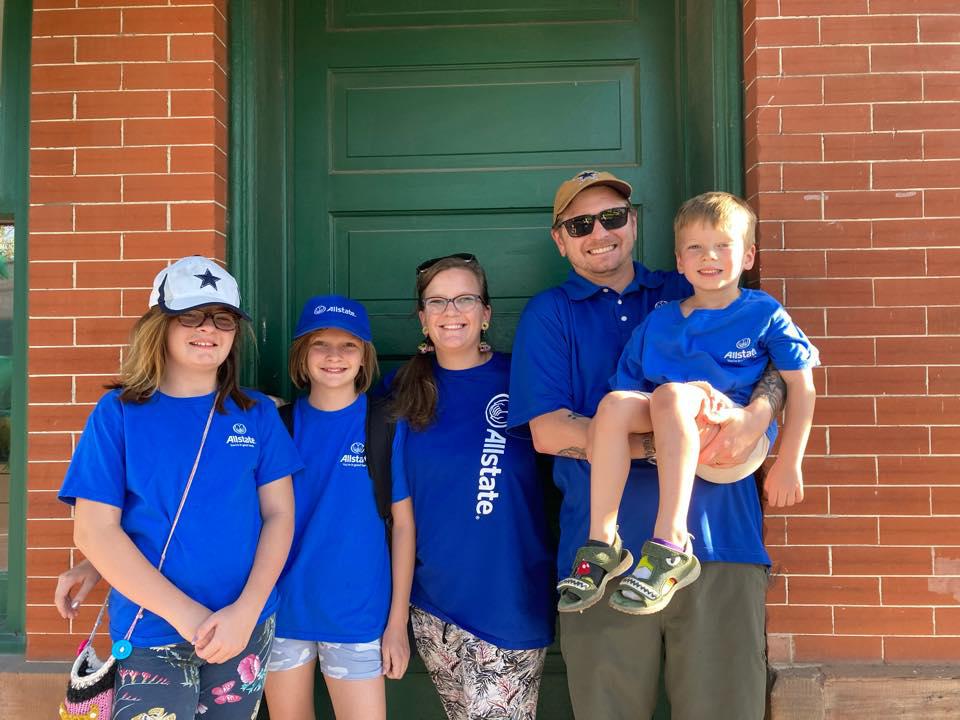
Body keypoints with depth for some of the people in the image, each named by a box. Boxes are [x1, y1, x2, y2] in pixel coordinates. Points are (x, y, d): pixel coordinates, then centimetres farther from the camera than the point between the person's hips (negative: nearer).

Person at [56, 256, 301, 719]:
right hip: (150, 634, -2)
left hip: (246, 629, 2)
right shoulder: (118, 413, -4)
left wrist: (246, 610, -12)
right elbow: (94, 530, -8)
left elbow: (279, 514, 1)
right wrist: (184, 613, -13)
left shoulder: (257, 413, 1)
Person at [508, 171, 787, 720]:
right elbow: (548, 430, -4)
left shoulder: (692, 294, 14)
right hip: (606, 549, -1)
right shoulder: (548, 314, 8)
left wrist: (759, 411, -15)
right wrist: (660, 445, -16)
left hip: (721, 539, 1)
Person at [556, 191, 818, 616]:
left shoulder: (764, 313, 5)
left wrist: (788, 464, -2)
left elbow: (800, 385, 3)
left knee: (670, 394, -32)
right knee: (615, 402, -26)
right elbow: (627, 385, 10)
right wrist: (600, 440, -6)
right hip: (666, 439, 4)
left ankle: (671, 547, -36)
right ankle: (601, 543, -25)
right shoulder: (658, 322, 14)